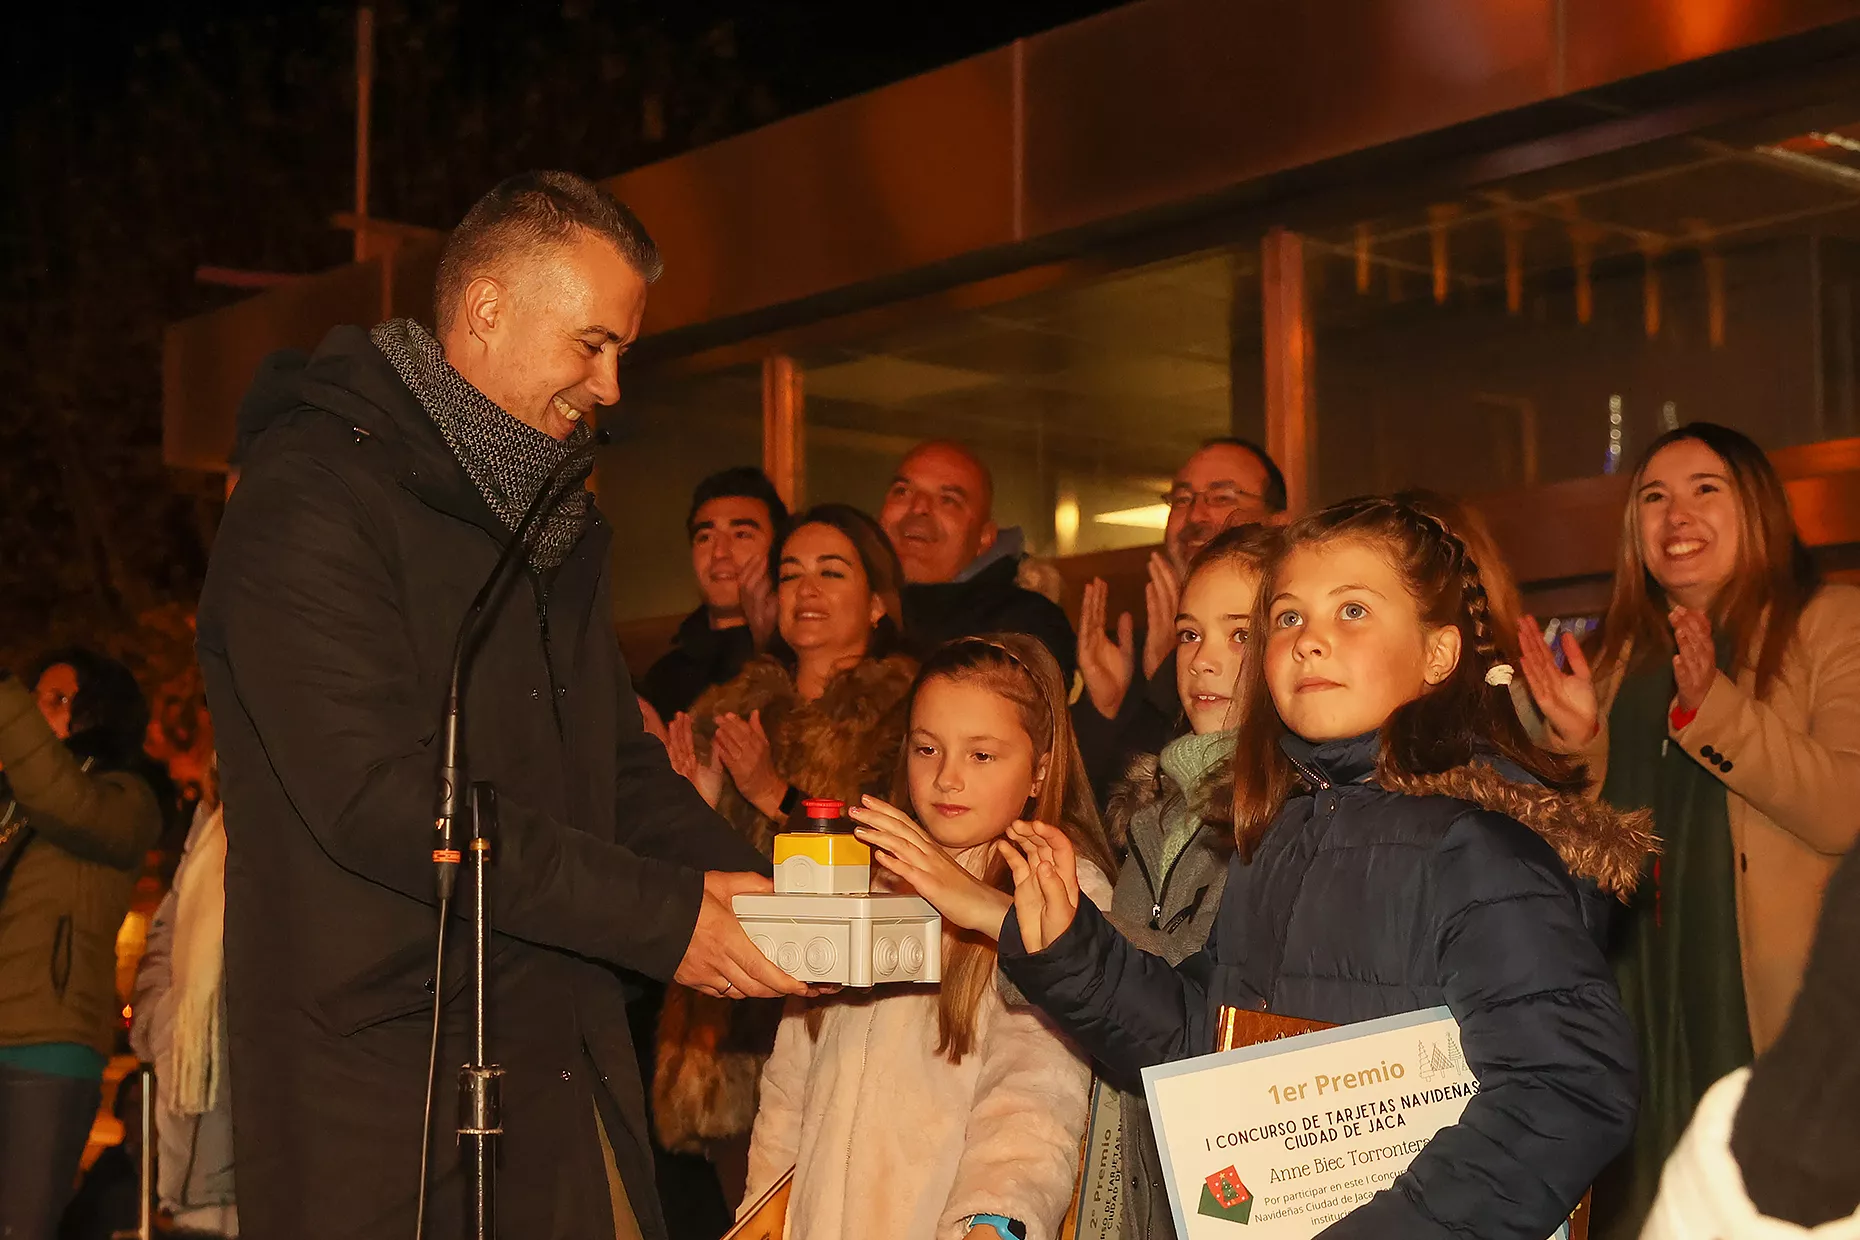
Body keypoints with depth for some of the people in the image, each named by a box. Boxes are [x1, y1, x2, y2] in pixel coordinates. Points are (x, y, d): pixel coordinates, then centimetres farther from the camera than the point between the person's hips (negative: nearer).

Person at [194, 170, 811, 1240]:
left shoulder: (558, 518, 18)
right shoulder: (313, 491, -11)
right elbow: (378, 796, -21)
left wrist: (749, 884, -1)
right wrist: (659, 916, -20)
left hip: (568, 1065, 8)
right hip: (385, 1087, -8)